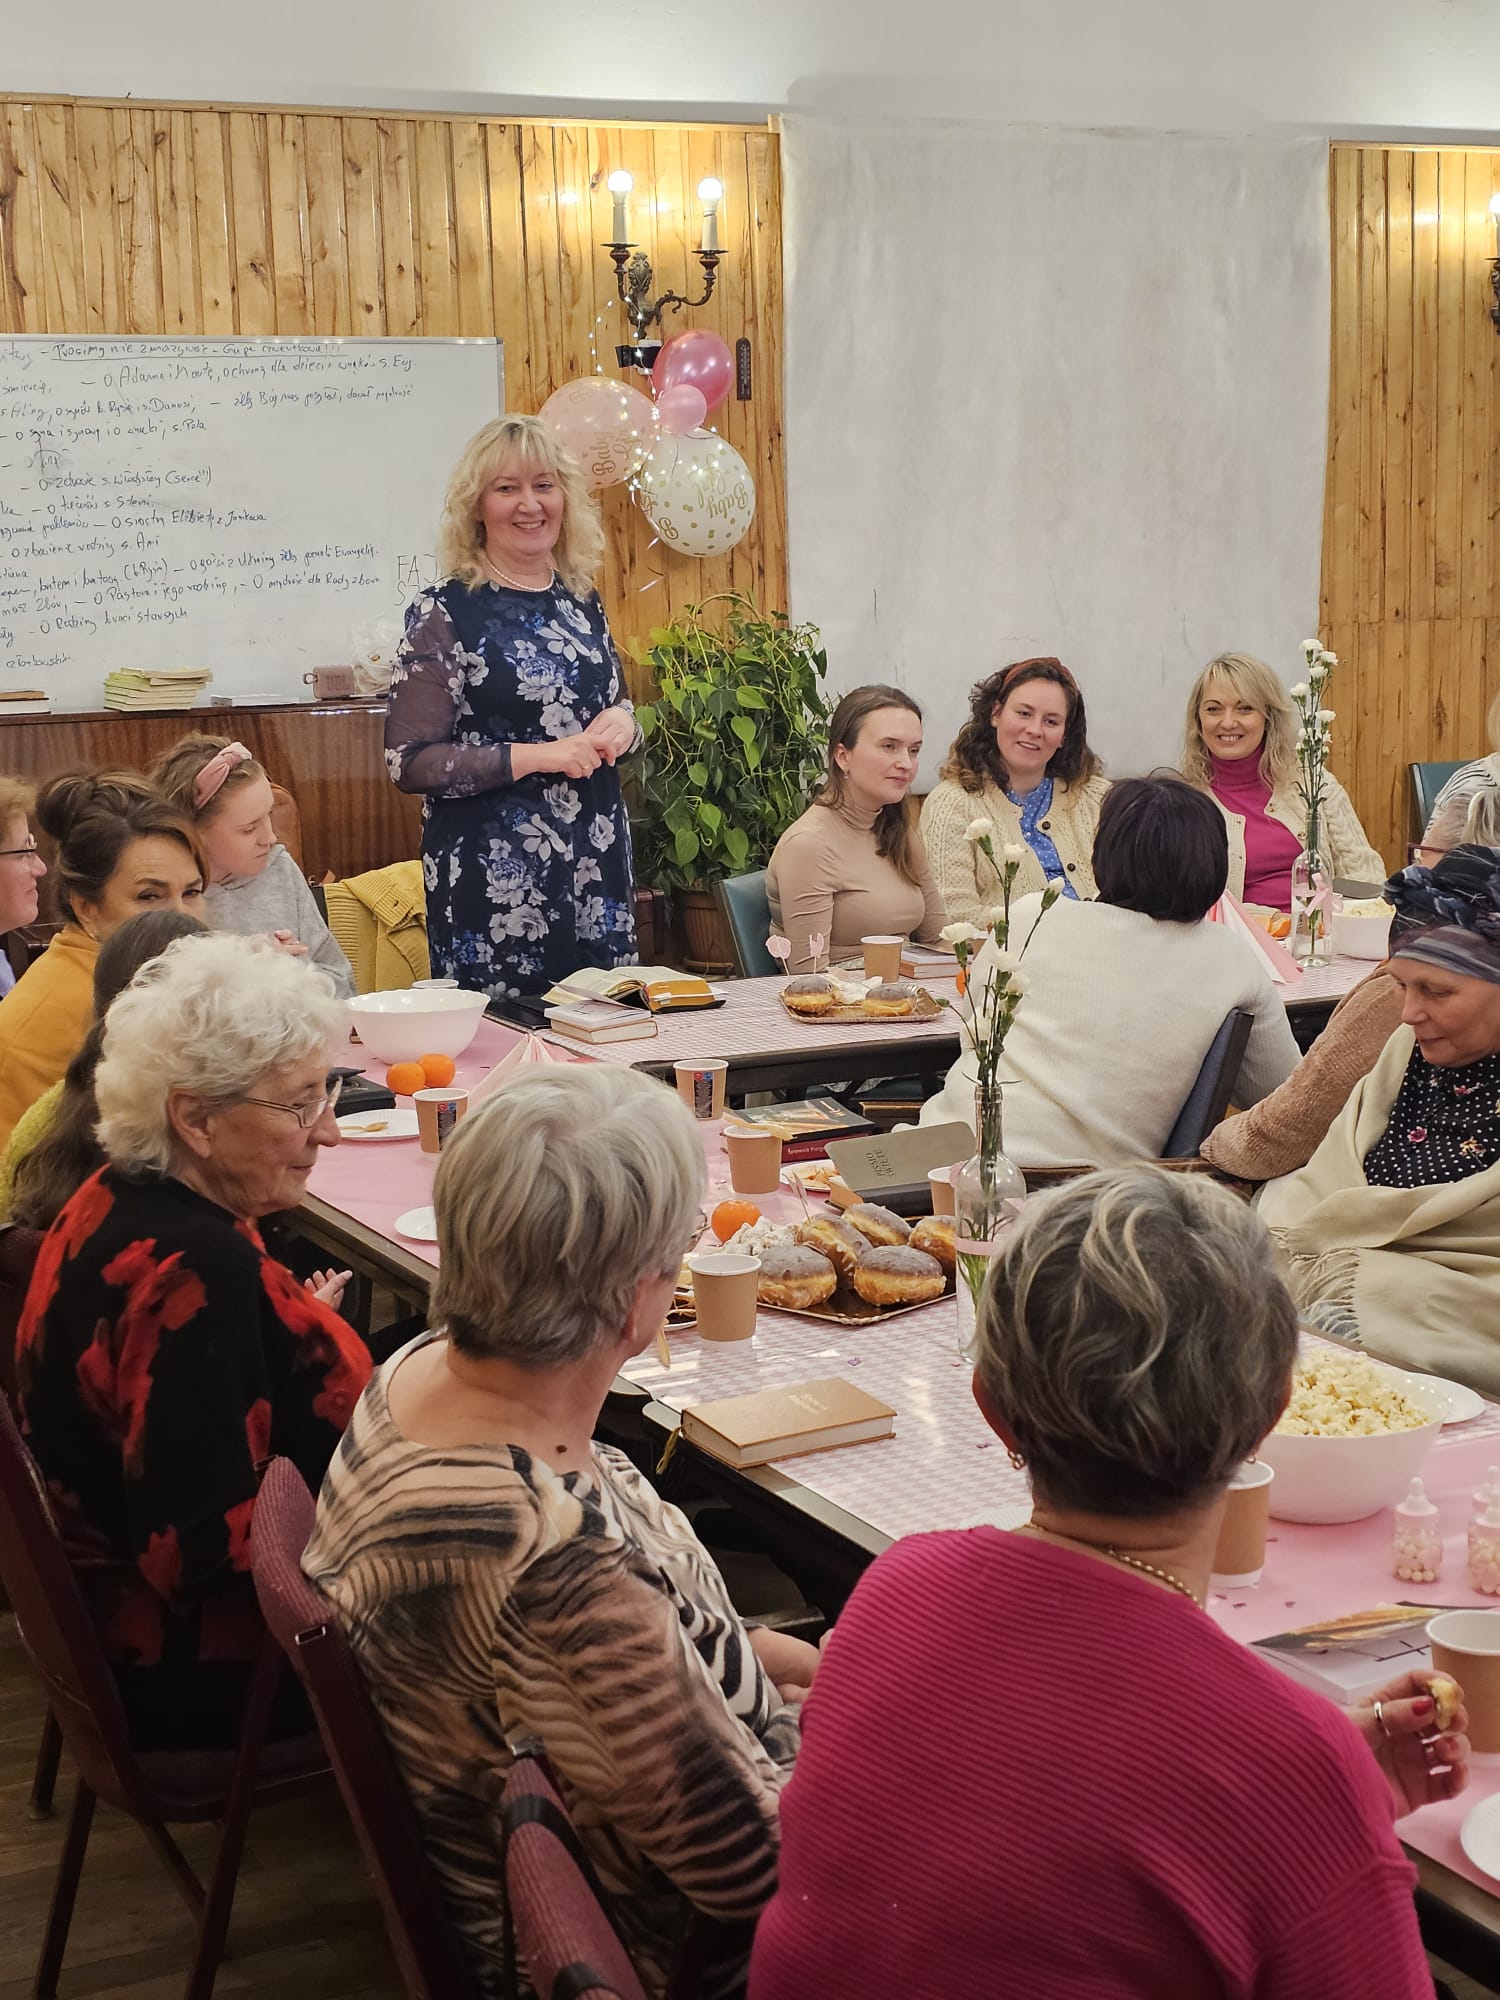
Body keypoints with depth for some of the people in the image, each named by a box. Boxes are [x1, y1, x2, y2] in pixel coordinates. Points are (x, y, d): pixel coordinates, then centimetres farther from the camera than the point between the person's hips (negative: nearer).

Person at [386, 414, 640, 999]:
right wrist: (536, 756, -18)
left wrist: (622, 723, 0)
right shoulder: (444, 614, -7)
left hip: (597, 861, 6)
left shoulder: (582, 601, 11)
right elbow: (410, 762, -12)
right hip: (495, 879, -6)